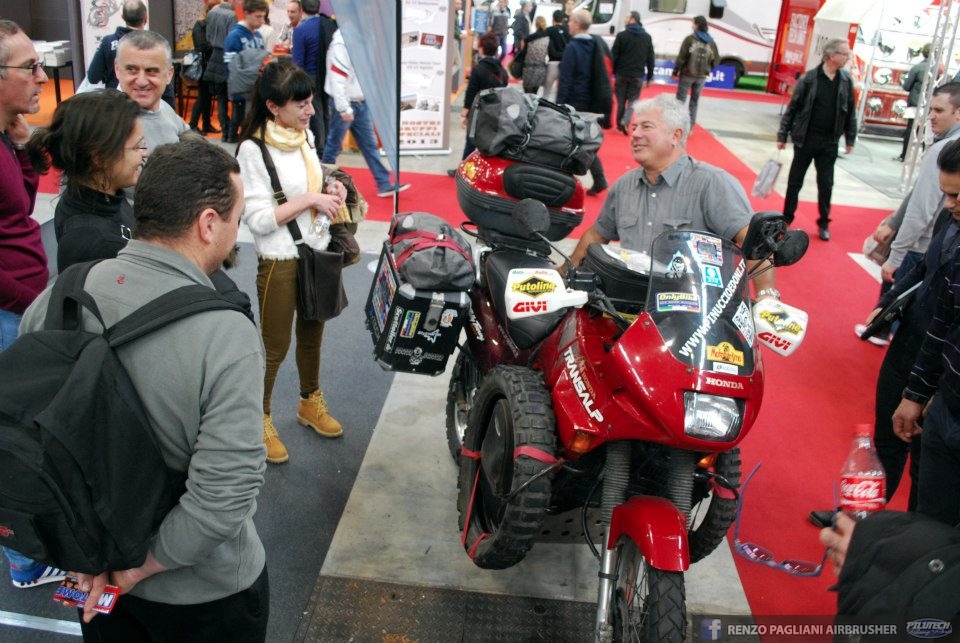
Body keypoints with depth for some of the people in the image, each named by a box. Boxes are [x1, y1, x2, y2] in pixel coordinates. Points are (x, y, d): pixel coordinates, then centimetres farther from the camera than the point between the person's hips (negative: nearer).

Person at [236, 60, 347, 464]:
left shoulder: (305, 134, 4)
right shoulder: (253, 149, -18)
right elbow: (257, 218, -20)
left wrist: (332, 190, -2)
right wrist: (309, 200, -23)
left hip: (318, 251, 7)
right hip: (280, 261, -7)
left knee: (312, 335, 21)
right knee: (275, 347, 6)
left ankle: (310, 403, 42)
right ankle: (260, 420, 27)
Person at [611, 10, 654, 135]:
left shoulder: (622, 35, -5)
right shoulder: (647, 37, 6)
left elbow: (614, 55, -6)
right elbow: (650, 58, 7)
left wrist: (611, 72, 3)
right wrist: (650, 77, 12)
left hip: (622, 73, -1)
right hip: (638, 75, 1)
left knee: (621, 100, 11)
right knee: (633, 100, 7)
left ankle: (620, 124, 17)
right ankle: (625, 122, -14)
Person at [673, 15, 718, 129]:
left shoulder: (690, 39, -9)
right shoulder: (711, 42, 4)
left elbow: (681, 57, -12)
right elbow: (716, 59, 5)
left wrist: (675, 71, -5)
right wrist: (707, 70, 16)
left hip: (687, 74, -4)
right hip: (701, 77, 4)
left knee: (680, 100, 4)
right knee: (695, 101, 13)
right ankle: (690, 127, 15)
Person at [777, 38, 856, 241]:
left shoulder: (846, 80, 2)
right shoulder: (809, 79, -9)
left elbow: (850, 112, 8)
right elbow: (792, 108, -4)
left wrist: (850, 139, 8)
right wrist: (782, 135, -3)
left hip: (829, 142, 2)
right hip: (806, 139, -2)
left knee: (826, 184, 7)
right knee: (795, 181, 8)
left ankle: (823, 223, 20)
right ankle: (786, 218, 22)